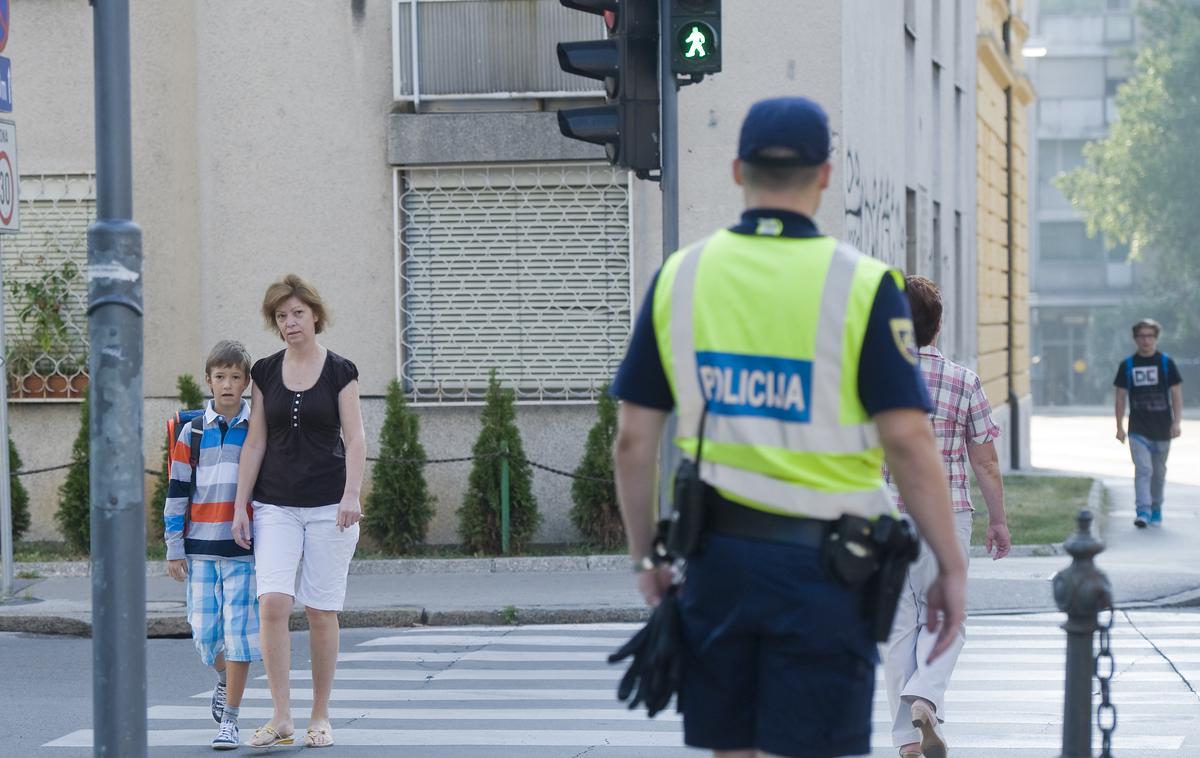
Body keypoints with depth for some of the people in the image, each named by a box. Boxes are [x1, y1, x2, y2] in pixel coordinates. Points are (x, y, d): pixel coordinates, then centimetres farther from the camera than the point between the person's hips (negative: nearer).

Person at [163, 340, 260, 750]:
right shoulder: (192, 432, 6)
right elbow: (177, 492, 7)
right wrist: (174, 548, 3)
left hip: (244, 547, -2)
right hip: (201, 547, 2)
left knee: (239, 631, -6)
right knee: (205, 631, 3)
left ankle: (230, 720, 0)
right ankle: (224, 678, 36)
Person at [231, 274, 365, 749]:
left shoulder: (339, 372, 1)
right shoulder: (265, 372, 8)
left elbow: (355, 439, -3)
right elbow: (255, 442, 9)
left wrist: (351, 495, -16)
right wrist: (240, 505, 5)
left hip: (328, 504, -2)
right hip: (275, 504, 2)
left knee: (321, 612, 0)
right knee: (273, 603, -14)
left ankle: (320, 717, 12)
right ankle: (280, 717, -10)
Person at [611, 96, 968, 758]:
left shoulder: (678, 277, 2)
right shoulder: (861, 286, -8)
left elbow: (633, 439, 3)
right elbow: (908, 441, -13)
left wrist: (644, 556, 14)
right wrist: (951, 568, -5)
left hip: (718, 554, 4)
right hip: (819, 561, -4)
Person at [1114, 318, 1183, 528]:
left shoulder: (1166, 363, 1)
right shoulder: (1127, 365, 3)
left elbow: (1176, 393, 2)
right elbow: (1121, 396, 6)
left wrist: (1177, 422, -8)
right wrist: (1120, 427, 3)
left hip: (1162, 429, 1)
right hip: (1138, 430, -1)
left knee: (1159, 472, 11)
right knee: (1143, 470, -13)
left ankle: (1156, 511, 26)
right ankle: (1143, 511, -19)